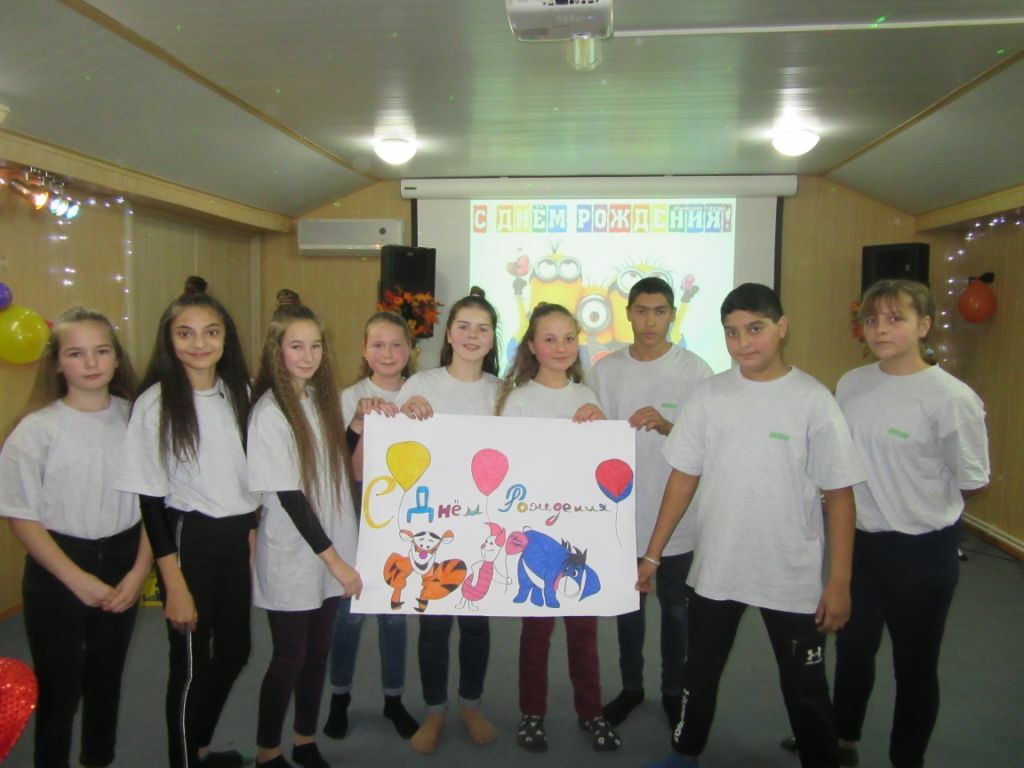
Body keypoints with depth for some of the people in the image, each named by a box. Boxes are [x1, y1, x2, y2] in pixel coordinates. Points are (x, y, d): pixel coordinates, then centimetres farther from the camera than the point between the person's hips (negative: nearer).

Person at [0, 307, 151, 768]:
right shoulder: (37, 430, -11)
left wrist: (139, 572, -6)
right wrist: (79, 580, -13)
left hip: (121, 564, 3)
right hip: (57, 574, -3)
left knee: (107, 681, 19)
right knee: (59, 691, 7)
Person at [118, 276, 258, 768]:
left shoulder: (240, 393, 2)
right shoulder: (154, 404, -13)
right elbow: (150, 500, -12)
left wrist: (252, 535, 10)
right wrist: (174, 584, -12)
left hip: (238, 539, 6)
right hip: (188, 540, -5)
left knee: (235, 650, 17)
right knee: (191, 663, 6)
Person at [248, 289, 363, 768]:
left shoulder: (321, 399, 5)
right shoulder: (269, 413, -17)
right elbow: (289, 497, -19)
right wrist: (336, 561, -18)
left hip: (330, 552, 6)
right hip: (291, 558, -6)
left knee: (318, 651, 17)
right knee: (289, 658, 7)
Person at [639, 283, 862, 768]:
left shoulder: (813, 400, -10)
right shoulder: (709, 395, -3)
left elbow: (839, 496, -6)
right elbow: (683, 478, 2)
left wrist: (839, 582, -8)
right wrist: (653, 554, 1)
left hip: (794, 577, -2)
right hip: (715, 569, 3)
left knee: (805, 688, 14)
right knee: (699, 673, 19)